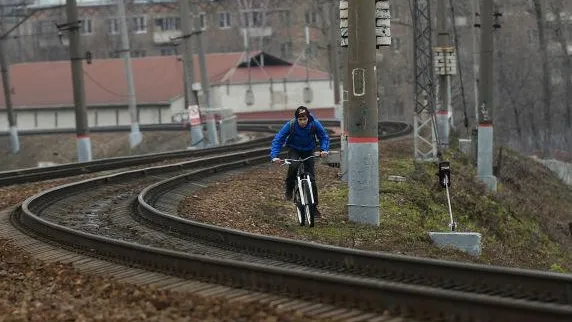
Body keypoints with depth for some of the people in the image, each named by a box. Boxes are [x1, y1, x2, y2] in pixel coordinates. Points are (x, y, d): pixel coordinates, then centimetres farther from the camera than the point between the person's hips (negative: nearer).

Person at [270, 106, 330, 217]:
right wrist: (274, 156, -32)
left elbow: (324, 137, -7)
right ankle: (289, 189, -10)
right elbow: (278, 139, -21)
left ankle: (314, 207, 6)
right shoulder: (291, 125, -25)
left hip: (308, 151, 1)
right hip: (294, 150, -1)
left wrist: (324, 149, -25)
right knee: (294, 166, -35)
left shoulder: (315, 124, -22)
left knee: (311, 178, -4)